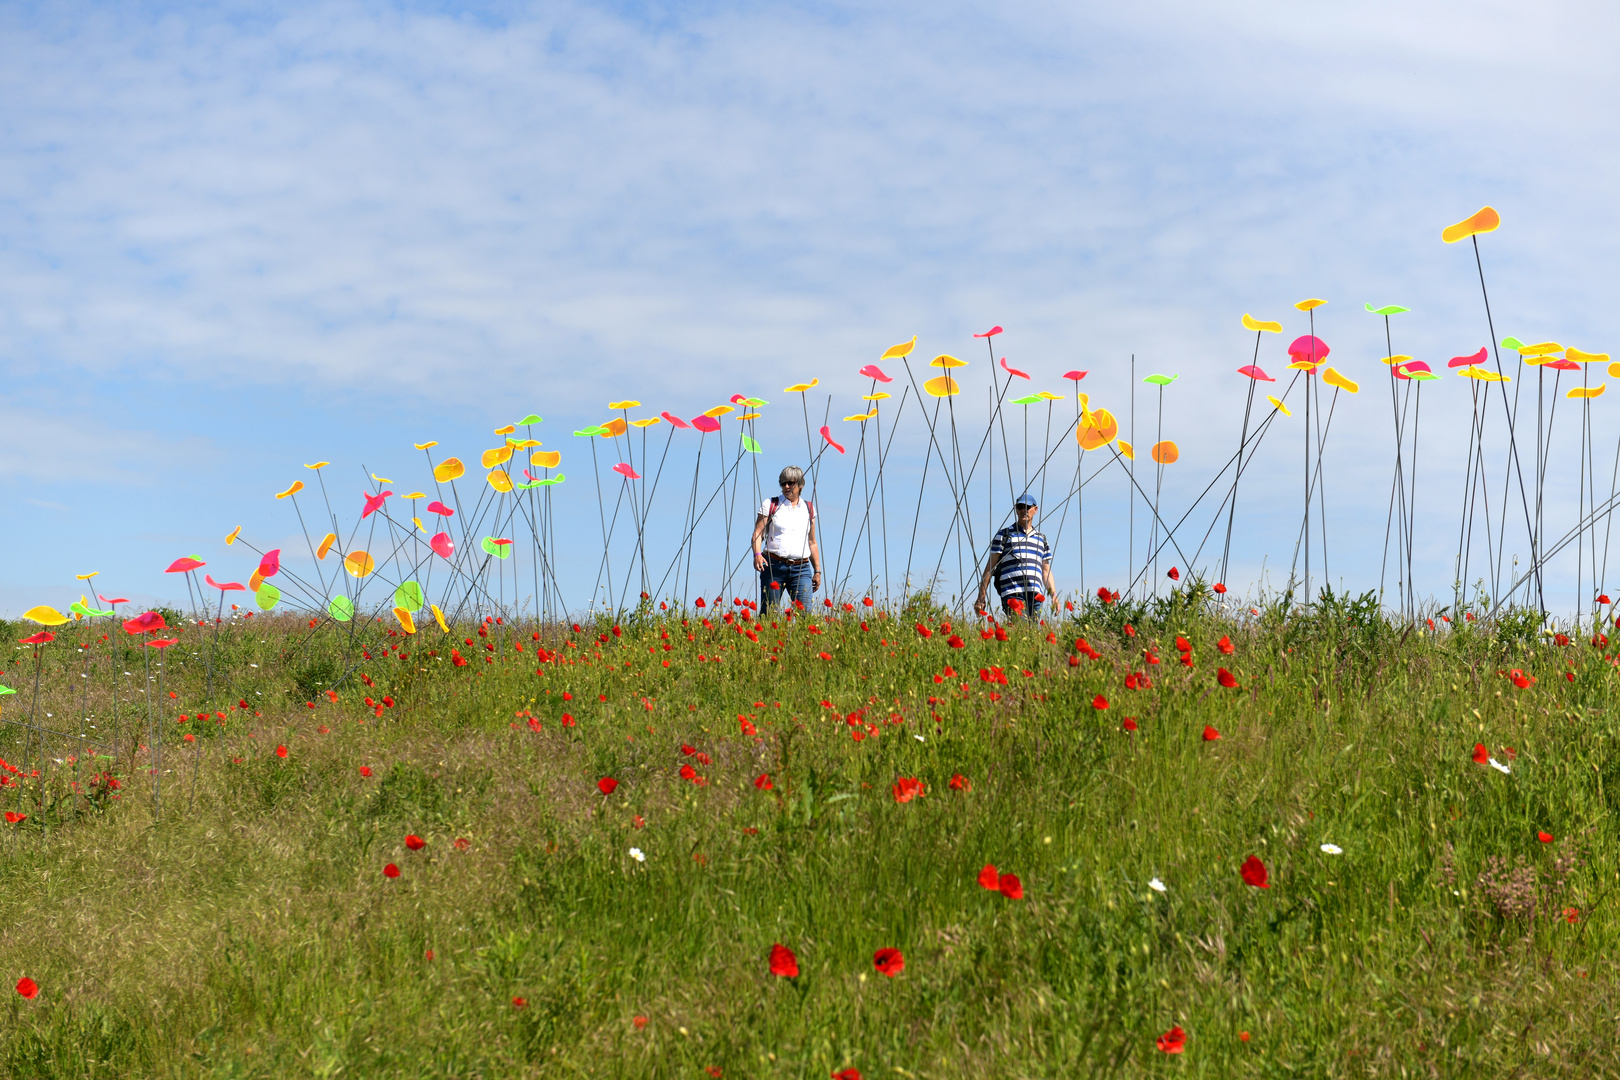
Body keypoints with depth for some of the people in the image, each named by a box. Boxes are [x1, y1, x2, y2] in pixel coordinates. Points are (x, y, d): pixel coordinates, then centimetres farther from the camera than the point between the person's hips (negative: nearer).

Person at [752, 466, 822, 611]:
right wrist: (757, 554, -18)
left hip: (801, 569, 2)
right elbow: (758, 534, 0)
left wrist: (817, 571, 17)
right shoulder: (770, 504, 7)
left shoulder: (809, 509, 15)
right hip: (774, 566, -2)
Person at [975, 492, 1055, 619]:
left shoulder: (1041, 540, 23)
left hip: (1035, 596, 4)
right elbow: (990, 567, 8)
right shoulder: (1004, 535, 11)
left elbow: (1046, 571, 25)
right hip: (1013, 594, -4)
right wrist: (981, 598, 1)